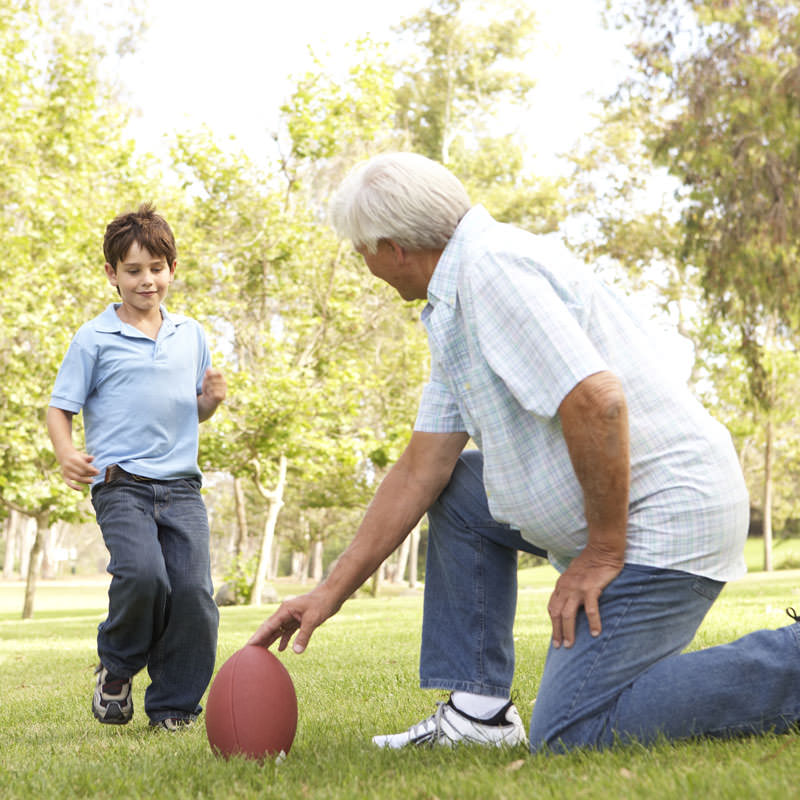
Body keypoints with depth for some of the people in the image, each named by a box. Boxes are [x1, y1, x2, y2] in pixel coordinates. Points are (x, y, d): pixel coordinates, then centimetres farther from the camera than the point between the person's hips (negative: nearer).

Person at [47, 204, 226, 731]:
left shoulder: (192, 336, 16)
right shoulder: (94, 339, 3)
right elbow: (61, 408, 3)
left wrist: (213, 400, 2)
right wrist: (67, 455, -17)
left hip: (181, 486, 4)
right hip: (120, 484, -4)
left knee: (193, 591, -9)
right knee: (143, 574, -25)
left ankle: (173, 706, 9)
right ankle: (116, 669, 5)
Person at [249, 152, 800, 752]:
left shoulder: (491, 266, -17)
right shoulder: (455, 306, 16)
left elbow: (596, 400, -29)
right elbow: (421, 469, 15)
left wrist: (604, 551, -18)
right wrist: (332, 591, 13)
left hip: (664, 516, -10)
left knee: (570, 734, -13)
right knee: (457, 487, 21)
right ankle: (478, 709, 16)